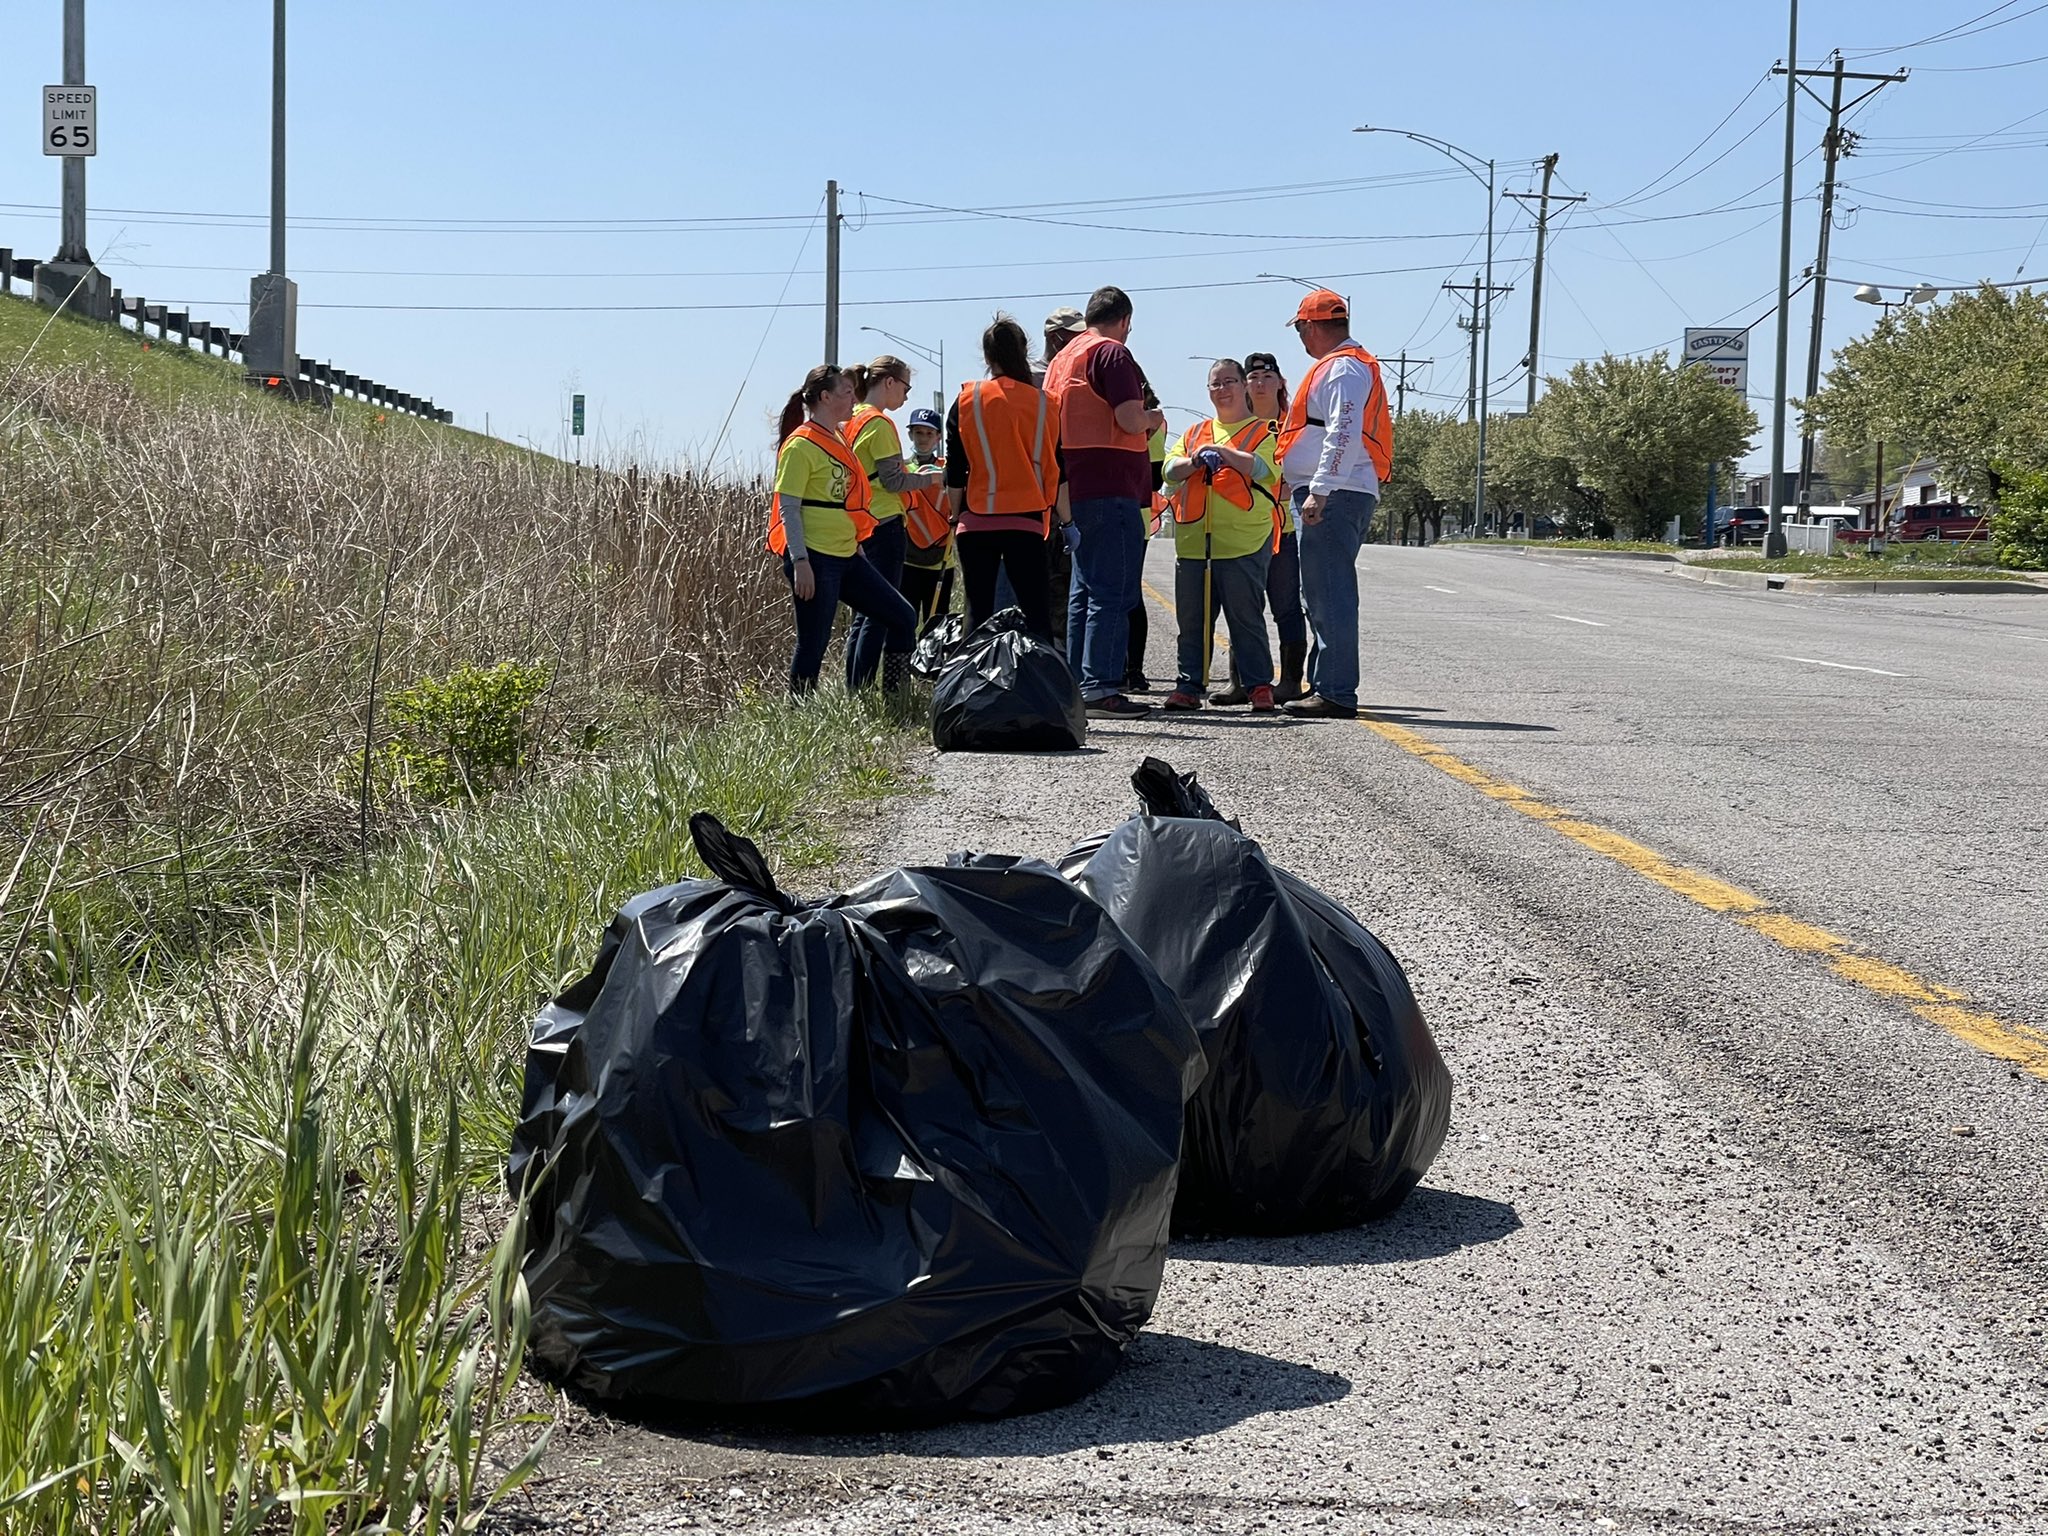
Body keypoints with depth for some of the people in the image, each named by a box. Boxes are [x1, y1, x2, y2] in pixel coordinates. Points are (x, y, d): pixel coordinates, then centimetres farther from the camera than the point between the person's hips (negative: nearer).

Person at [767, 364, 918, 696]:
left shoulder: (838, 439, 16)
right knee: (813, 643, -5)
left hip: (846, 557, 9)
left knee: (902, 618, 8)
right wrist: (800, 563, -21)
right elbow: (788, 509, -15)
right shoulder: (801, 445, -10)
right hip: (815, 558, -9)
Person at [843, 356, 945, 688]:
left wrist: (913, 475, 16)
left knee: (866, 612, 12)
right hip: (885, 524, -9)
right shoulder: (879, 423, -12)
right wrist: (931, 478, -1)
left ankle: (853, 691, 13)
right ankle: (862, 691, -9)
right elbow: (894, 480, -14)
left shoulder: (853, 420, 14)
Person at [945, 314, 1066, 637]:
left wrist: (956, 516, 13)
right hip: (1027, 523, 0)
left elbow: (955, 472, 1)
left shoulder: (967, 401, -1)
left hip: (976, 522, 0)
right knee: (1037, 613, 2)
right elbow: (1058, 471, 3)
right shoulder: (1046, 404, 1)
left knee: (978, 613, 5)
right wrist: (1066, 520, 12)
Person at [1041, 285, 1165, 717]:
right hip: (1112, 487, -9)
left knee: (1085, 591, 13)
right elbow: (1130, 419, -19)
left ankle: (1078, 685, 16)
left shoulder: (1062, 358, 17)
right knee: (1114, 591, -9)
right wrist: (1154, 419, 2)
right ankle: (1100, 687, -12)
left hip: (1077, 487, 9)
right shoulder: (1111, 353, -9)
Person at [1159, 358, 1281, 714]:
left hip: (1243, 542, -5)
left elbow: (1263, 467, -11)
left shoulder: (1263, 431, 7)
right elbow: (1170, 470, 9)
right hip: (1193, 541, 5)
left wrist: (1224, 452, -15)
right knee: (1192, 618, 6)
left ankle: (1259, 686, 1)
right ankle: (1189, 685, 12)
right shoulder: (1195, 432, 21)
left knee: (1246, 615, -4)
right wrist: (1195, 461, -10)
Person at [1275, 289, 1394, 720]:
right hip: (1334, 496, 11)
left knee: (1329, 593, -12)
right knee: (1323, 594, 14)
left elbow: (1343, 435, -21)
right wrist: (1316, 490, 23)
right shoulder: (1341, 366, 24)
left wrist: (1319, 490, -25)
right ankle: (1325, 686, 19)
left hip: (1333, 496, -11)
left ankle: (1336, 693, -13)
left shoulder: (1342, 368, -9)